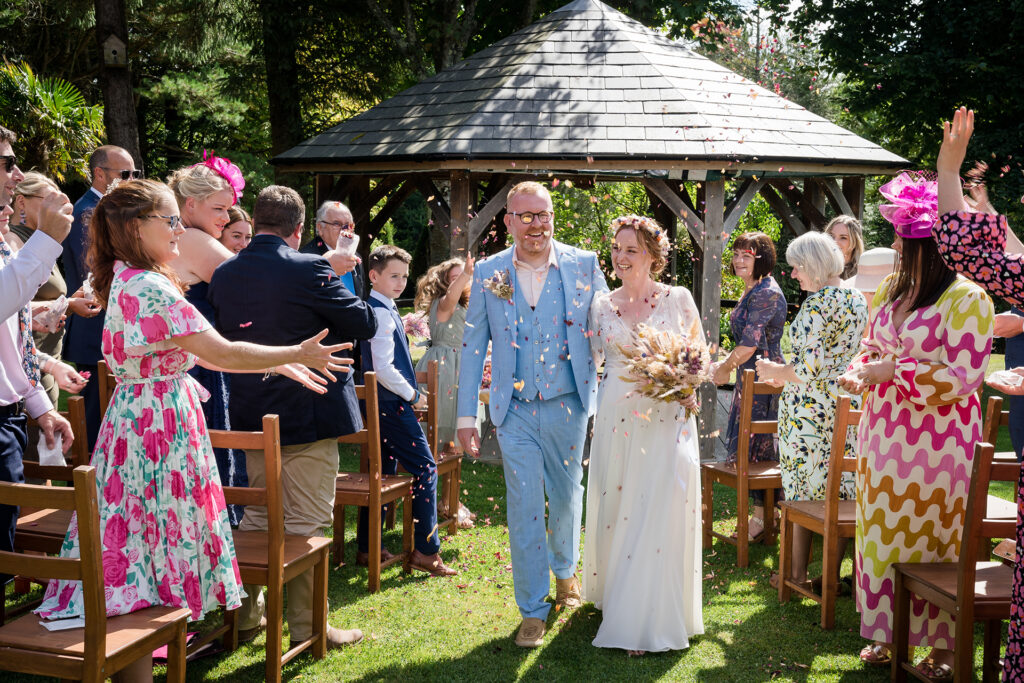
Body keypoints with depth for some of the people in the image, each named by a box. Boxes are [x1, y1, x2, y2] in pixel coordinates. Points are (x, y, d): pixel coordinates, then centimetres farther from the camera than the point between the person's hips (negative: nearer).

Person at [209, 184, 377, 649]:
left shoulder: (223, 275, 2)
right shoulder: (309, 270, -17)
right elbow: (365, 324, -10)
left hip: (251, 416, 6)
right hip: (308, 414, -6)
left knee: (256, 517, 19)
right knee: (306, 525, 3)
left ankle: (245, 615, 28)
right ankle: (307, 626, 11)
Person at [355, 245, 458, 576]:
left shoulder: (384, 310, 14)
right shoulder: (382, 313, -17)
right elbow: (384, 368, -22)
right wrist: (413, 395, -12)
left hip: (383, 403, 10)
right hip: (392, 404, -10)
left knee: (382, 473, 14)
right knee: (425, 468, -6)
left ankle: (368, 548, 20)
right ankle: (426, 551, -3)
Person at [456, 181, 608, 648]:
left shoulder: (583, 265, -3)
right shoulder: (488, 273, -2)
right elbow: (473, 346, 2)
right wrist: (466, 416, -1)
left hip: (567, 406, 1)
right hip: (515, 412, 0)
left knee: (566, 495, 17)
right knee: (524, 508, 0)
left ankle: (565, 570, 45)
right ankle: (532, 610, 14)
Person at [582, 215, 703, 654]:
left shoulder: (678, 299, 2)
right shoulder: (602, 305, 8)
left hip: (667, 420, -2)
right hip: (617, 418, 3)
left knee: (660, 512, -4)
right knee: (614, 508, 10)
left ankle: (651, 620, 5)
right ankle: (613, 591, 32)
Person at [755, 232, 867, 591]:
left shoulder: (816, 304, -16)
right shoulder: (858, 300, 9)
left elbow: (810, 369, -21)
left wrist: (774, 371, -3)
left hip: (808, 410, -7)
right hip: (847, 406, 7)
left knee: (801, 492, 4)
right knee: (840, 493, 9)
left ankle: (797, 572, 14)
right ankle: (832, 575, 15)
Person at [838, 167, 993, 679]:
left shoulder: (967, 299, -14)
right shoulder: (892, 288, 8)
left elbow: (962, 377, -18)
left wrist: (894, 371, -19)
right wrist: (860, 371, -2)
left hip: (936, 439, -6)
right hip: (883, 434, 7)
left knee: (932, 538, 4)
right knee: (883, 532, 13)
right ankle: (888, 633, 28)